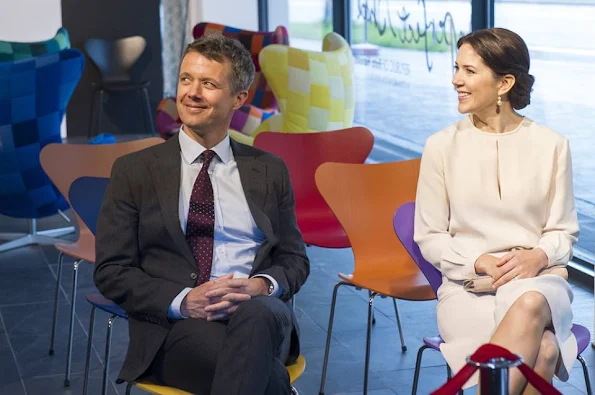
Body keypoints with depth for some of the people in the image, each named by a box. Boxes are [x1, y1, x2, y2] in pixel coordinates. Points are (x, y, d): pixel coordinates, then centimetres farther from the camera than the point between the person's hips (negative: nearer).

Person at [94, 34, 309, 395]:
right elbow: (111, 271, 5)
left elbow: (295, 260, 16)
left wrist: (261, 286, -9)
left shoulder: (270, 171, 17)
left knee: (257, 314, -37)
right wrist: (183, 300, -14)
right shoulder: (134, 171, 10)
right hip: (174, 326, -3)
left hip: (262, 314, 3)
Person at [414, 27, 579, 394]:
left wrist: (538, 256, -14)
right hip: (466, 286, -1)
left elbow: (564, 231, 9)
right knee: (542, 350, -34)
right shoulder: (441, 146, 2)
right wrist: (480, 263, -12)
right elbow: (430, 237, 5)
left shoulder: (552, 145, 4)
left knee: (529, 306, -39)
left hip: (536, 282, 2)